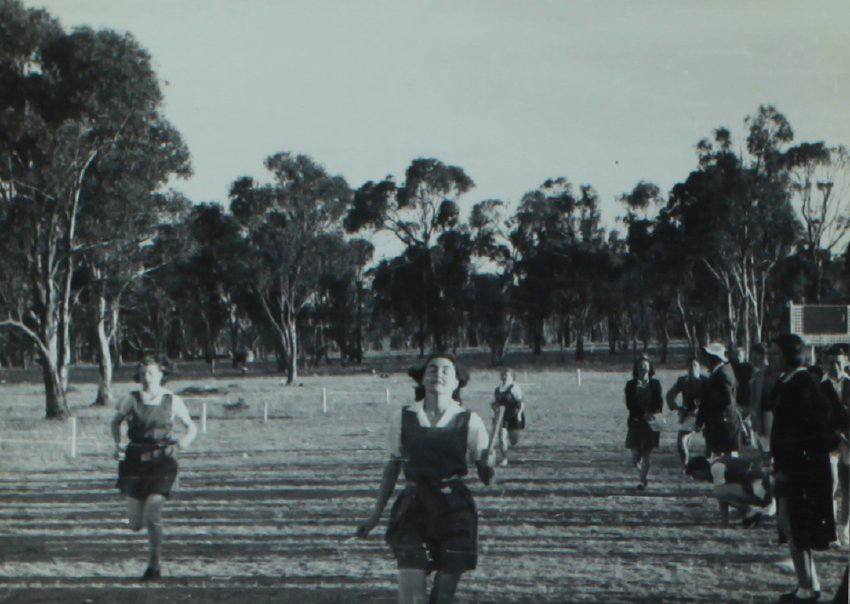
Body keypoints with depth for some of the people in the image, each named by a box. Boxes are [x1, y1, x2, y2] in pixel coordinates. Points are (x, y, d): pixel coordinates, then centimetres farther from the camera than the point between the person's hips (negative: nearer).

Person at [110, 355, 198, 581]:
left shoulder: (173, 401, 1)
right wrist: (117, 444, 1)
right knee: (135, 524, 2)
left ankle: (154, 566, 1)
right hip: (135, 461, 2)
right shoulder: (131, 400, 2)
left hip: (162, 462, -2)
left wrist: (185, 440, -13)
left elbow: (192, 427, 10)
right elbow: (116, 421, 18)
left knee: (152, 516, -15)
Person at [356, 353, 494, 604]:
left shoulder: (469, 422, 0)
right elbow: (393, 465, 13)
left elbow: (485, 476, 3)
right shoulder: (403, 419, 3)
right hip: (413, 508, 0)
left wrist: (490, 465, -21)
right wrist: (376, 514, 16)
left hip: (454, 511, 0)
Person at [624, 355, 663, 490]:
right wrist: (643, 414, -19)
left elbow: (659, 403, 2)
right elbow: (629, 404, -6)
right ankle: (643, 477, 27)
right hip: (636, 423, 0)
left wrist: (656, 414, -18)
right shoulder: (631, 385, 3)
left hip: (651, 423, 0)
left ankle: (643, 481, 9)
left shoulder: (655, 384, 4)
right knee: (635, 455, 1)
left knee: (646, 454, -2)